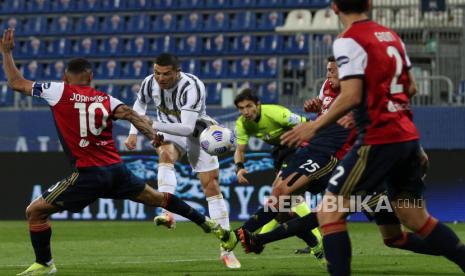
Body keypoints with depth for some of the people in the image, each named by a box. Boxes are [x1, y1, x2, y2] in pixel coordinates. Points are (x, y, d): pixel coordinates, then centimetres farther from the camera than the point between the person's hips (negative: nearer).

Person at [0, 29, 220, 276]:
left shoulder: (59, 92, -2)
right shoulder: (105, 99, 9)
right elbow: (131, 114, -7)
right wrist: (153, 135, -12)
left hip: (88, 174, -5)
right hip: (117, 169, 5)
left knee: (35, 211, 4)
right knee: (156, 198, 25)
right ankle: (205, 222, 37)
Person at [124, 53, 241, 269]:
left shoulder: (192, 87, -32)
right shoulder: (150, 83, -14)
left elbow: (187, 128, -39)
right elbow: (140, 104, 11)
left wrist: (154, 125, -45)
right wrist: (133, 133, 2)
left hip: (197, 134, -3)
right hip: (169, 133, 3)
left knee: (212, 187, -4)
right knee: (165, 154, -34)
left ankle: (226, 249, 2)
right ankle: (168, 214, -48)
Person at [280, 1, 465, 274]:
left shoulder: (348, 41, -9)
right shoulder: (391, 36, 13)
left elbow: (352, 96, -18)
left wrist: (315, 126, -10)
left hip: (377, 140, -8)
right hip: (408, 136, 8)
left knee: (329, 211, -3)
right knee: (417, 218, 17)